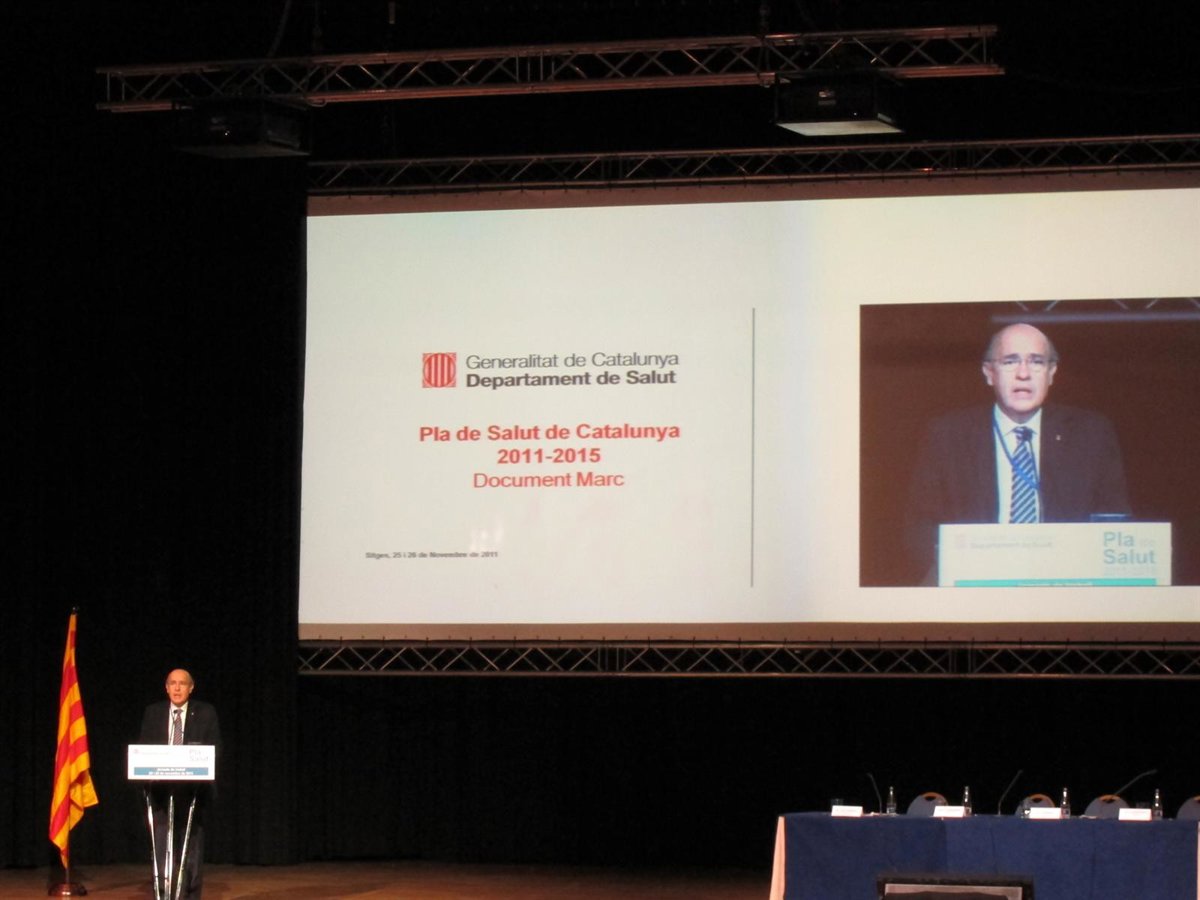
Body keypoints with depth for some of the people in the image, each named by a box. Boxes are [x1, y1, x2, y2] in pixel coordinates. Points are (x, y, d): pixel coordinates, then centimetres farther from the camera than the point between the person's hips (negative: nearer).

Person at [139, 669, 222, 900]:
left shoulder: (205, 713, 4)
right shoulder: (152, 712, 9)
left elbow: (215, 749, 1)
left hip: (194, 789, -1)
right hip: (161, 789, 1)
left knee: (192, 850, 3)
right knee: (162, 848, -4)